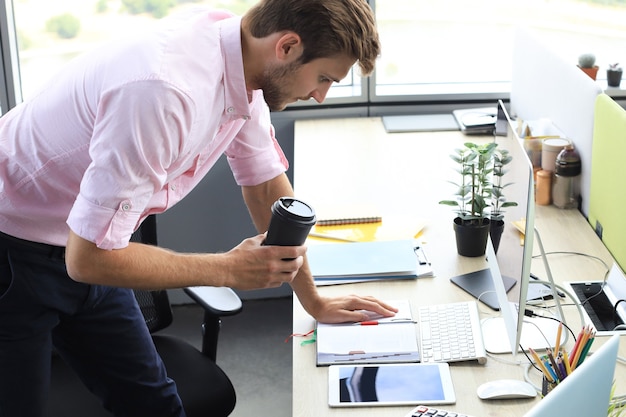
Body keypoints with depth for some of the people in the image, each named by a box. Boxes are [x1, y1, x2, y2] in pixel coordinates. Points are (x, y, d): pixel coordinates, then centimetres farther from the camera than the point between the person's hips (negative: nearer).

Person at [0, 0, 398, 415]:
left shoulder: (246, 69, -10)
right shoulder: (166, 90, -37)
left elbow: (267, 184, 6)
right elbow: (88, 258, -31)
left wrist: (315, 302, 11)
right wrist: (229, 269, -22)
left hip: (82, 250, 8)